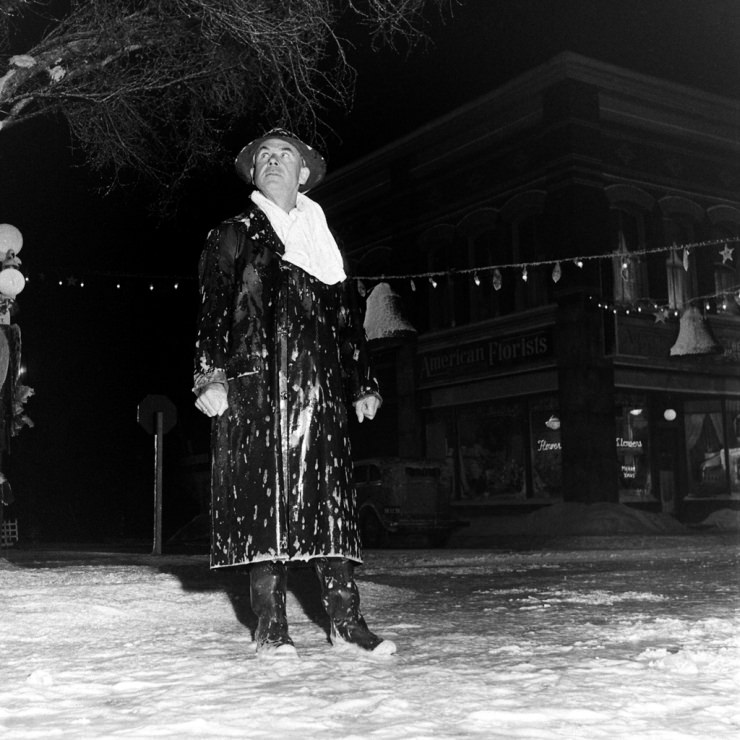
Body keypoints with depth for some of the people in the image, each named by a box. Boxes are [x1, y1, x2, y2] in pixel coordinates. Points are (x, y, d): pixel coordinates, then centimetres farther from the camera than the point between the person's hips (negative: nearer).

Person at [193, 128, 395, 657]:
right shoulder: (233, 237, 12)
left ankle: (345, 618, 1)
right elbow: (212, 311, 2)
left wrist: (363, 383, 15)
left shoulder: (322, 241, 21)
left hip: (318, 387, 3)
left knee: (329, 494, -2)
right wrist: (211, 375, -11)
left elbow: (347, 316, 20)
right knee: (261, 493, -5)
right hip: (253, 382, -3)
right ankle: (270, 623, 0)